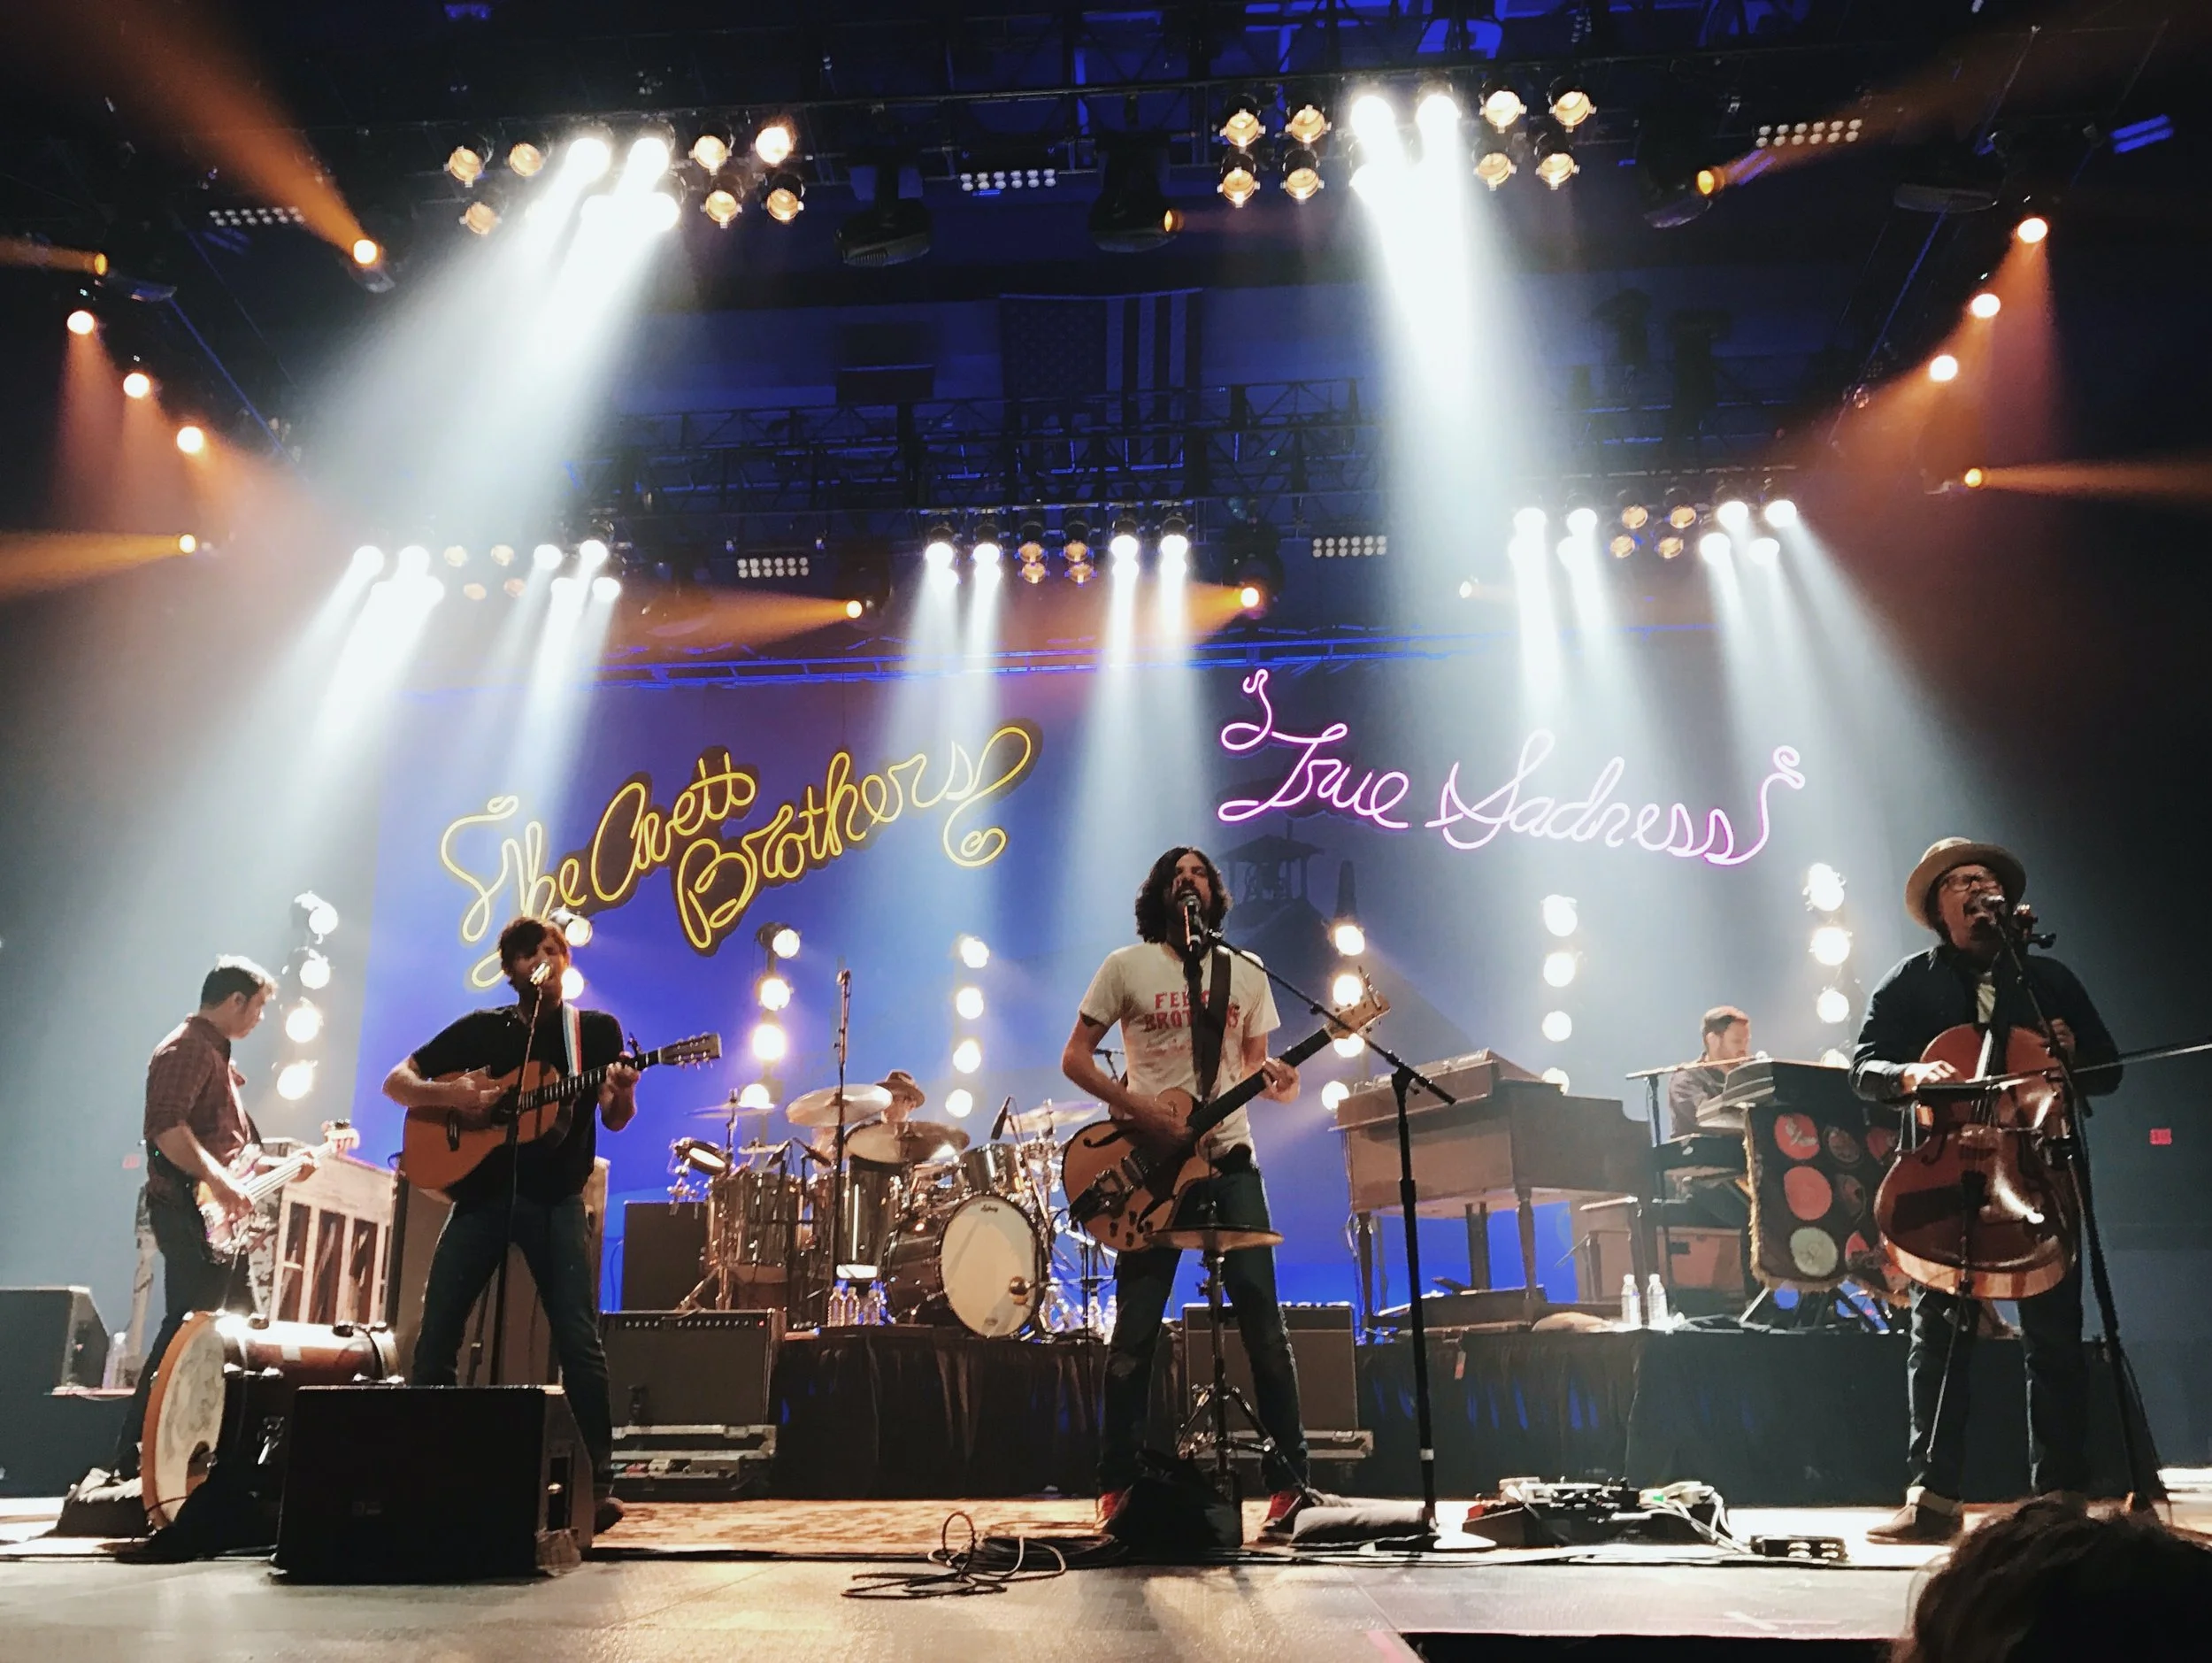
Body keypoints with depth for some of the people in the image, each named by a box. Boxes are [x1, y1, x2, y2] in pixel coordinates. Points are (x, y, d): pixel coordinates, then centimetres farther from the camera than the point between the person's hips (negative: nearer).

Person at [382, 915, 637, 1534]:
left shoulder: (596, 1029, 8)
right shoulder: (480, 1029, 12)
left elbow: (615, 1121, 4)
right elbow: (396, 1081, 10)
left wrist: (622, 1090, -20)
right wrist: (454, 1096, -10)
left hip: (555, 1200, -2)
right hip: (482, 1192, 2)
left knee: (579, 1343, -9)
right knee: (435, 1338, 1)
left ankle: (599, 1480, -3)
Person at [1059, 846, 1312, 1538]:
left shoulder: (1246, 974, 12)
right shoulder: (1126, 966, 3)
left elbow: (1254, 1062, 17)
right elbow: (1075, 1056, 1)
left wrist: (1275, 1077, -8)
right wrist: (1137, 1108, -14)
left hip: (1228, 1158, 2)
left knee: (1261, 1318, -4)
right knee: (1135, 1329, 0)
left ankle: (1288, 1479, 4)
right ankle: (1117, 1483, 13)